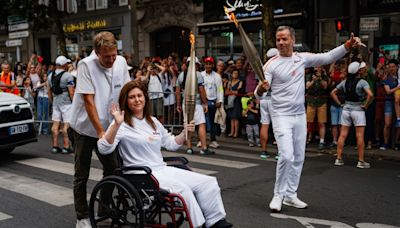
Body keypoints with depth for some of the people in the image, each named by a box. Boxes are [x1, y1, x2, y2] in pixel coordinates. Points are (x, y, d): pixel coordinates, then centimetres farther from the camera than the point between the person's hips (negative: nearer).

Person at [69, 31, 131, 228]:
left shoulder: (121, 63, -5)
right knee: (82, 175, 4)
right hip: (85, 127, -4)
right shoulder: (86, 65, -19)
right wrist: (100, 131, -24)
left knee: (112, 169, 8)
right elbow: (88, 101, -21)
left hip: (108, 126, 5)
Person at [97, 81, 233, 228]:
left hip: (163, 169, 8)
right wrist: (116, 124, -32)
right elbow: (104, 149, -20)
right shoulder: (122, 125, -5)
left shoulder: (153, 122, 17)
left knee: (208, 182, -4)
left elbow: (171, 144, 26)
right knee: (182, 189, -30)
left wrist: (184, 132, 8)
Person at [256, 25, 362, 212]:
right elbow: (259, 92, -12)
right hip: (281, 116, -5)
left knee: (298, 158, 10)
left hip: (300, 115, 5)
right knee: (286, 156, -17)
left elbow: (327, 58, 7)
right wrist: (261, 89, -36)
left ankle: (291, 195, 22)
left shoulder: (302, 58, 5)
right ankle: (278, 195, 0)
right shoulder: (271, 64, -8)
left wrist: (348, 45, -6)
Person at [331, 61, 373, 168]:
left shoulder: (345, 82, 5)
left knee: (343, 135, 7)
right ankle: (361, 161, 1)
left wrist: (340, 103, 10)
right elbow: (370, 95, -24)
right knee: (360, 136, -1)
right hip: (358, 110, -5)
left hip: (346, 109, 5)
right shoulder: (362, 82, -11)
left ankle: (338, 159, 10)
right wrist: (365, 106, -12)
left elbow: (333, 93, 10)